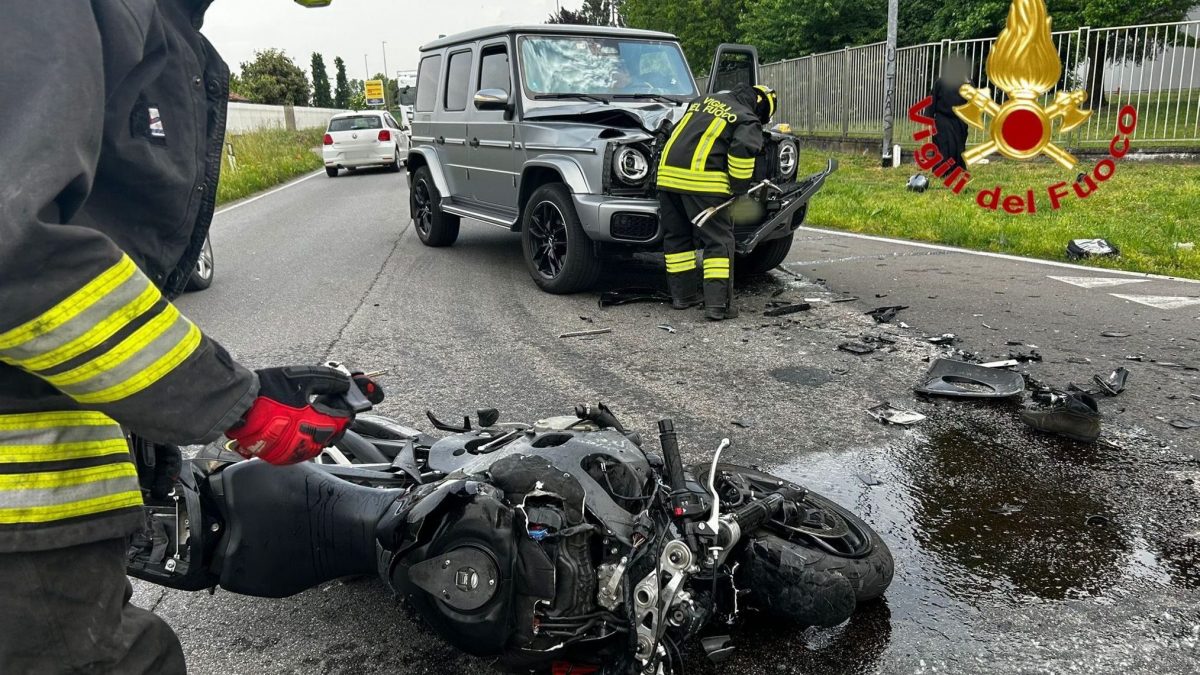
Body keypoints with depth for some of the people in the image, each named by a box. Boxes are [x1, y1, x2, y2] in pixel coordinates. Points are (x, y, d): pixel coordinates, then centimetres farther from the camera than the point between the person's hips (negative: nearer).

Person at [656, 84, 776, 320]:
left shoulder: (705, 100, 25)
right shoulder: (748, 121, 5)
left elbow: (679, 132, 29)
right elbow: (743, 151, -13)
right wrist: (738, 188, -1)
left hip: (668, 172, 7)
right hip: (702, 180, -6)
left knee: (677, 236, 17)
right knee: (719, 241, 1)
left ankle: (682, 294, 24)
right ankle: (718, 304, -4)